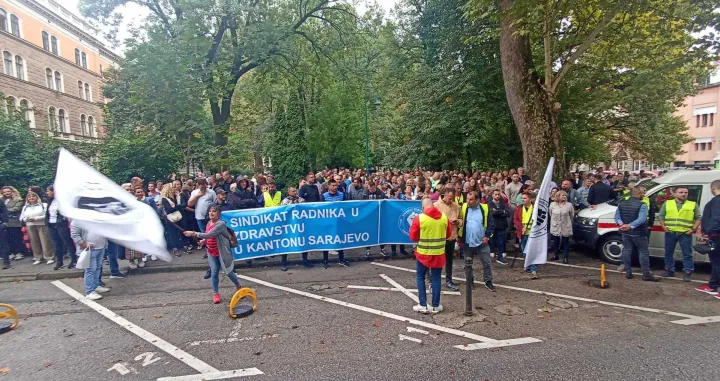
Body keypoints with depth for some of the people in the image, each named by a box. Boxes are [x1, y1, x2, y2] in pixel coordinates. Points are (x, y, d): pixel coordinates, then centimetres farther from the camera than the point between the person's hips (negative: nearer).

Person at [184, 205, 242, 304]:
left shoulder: (221, 224, -22)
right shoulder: (208, 223, 5)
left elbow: (209, 235, -31)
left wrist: (193, 234, -29)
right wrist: (204, 240, 0)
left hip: (222, 253, -6)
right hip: (211, 253, 6)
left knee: (229, 272, 5)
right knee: (214, 273, 4)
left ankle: (239, 288, 27)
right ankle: (216, 293, 18)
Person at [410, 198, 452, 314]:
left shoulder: (419, 218, -13)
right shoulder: (444, 217, -3)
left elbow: (413, 237, -5)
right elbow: (448, 234, 10)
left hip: (423, 253, -2)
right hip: (439, 253, 3)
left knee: (420, 278, 13)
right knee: (436, 279, 12)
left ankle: (423, 305, 12)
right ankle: (435, 306, 18)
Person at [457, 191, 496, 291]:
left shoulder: (485, 208, -5)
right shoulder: (464, 208, -2)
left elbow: (491, 223, -1)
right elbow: (460, 223, 3)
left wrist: (487, 236, -9)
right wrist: (459, 237, 1)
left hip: (482, 242, -1)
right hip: (467, 242, 1)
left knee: (486, 263, 6)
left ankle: (488, 281, 20)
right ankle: (469, 281, 29)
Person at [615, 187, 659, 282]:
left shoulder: (621, 204, 5)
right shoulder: (642, 205, -15)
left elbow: (617, 216, -1)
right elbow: (641, 219, -27)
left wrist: (621, 224, -15)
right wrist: (630, 226, -27)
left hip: (625, 233, 5)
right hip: (638, 233, -5)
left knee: (627, 251, 11)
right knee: (643, 252, 5)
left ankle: (628, 273, 14)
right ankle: (646, 274, 9)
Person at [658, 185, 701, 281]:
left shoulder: (693, 204, 5)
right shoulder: (667, 203, 7)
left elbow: (698, 218, 6)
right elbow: (660, 216, 9)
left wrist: (693, 229, -5)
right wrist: (664, 227, -1)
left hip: (685, 234, -1)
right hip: (670, 233, 2)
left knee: (687, 254, 1)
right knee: (668, 253, 10)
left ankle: (687, 273, 9)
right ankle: (669, 271, 22)